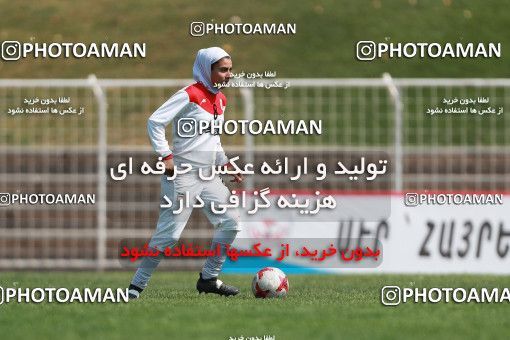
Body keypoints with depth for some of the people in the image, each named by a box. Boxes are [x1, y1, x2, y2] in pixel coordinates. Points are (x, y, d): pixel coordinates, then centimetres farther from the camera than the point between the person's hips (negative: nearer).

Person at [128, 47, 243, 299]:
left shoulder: (220, 100, 13)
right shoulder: (189, 95, -12)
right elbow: (155, 121, -16)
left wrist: (226, 163, 14)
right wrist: (165, 155, -19)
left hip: (209, 176, 8)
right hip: (183, 175, -8)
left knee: (230, 222, 4)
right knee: (169, 233, -10)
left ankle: (208, 278, 14)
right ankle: (137, 285, -2)